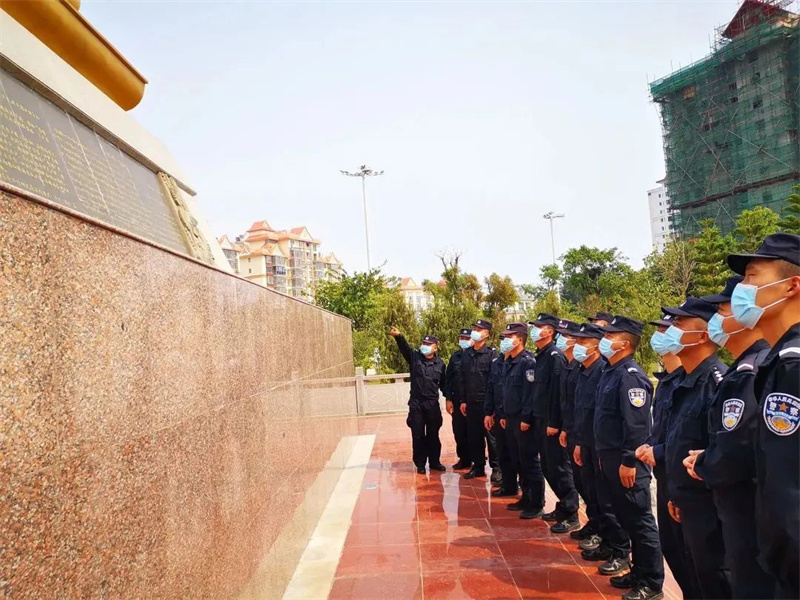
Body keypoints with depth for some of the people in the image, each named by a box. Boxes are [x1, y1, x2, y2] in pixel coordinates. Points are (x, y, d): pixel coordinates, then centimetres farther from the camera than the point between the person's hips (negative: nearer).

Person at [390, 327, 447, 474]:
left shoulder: (440, 363, 4)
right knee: (418, 435, 5)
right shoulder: (414, 357, 0)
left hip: (433, 404, 1)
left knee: (433, 435, 10)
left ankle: (434, 462, 25)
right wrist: (398, 336, -37)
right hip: (416, 404, -1)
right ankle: (420, 464, 17)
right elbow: (404, 347, -18)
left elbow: (443, 384, 10)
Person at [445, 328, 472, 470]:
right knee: (459, 432, 8)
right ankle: (464, 459, 20)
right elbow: (448, 379, 9)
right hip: (458, 401, 4)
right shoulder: (455, 357, 9)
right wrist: (448, 399, 3)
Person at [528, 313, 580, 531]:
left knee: (559, 468, -2)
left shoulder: (555, 356, -15)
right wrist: (539, 419, 15)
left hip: (553, 423, -9)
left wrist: (553, 423, -21)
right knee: (548, 468, 15)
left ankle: (571, 515, 7)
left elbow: (557, 391, -20)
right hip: (542, 421, 9)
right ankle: (563, 507, 27)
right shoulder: (541, 356, 13)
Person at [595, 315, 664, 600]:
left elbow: (636, 425, -23)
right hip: (610, 459, 10)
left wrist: (629, 461, -22)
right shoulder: (610, 372, 12)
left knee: (640, 520, 1)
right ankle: (639, 571, 30)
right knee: (625, 518, 18)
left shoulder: (631, 376, -18)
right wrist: (603, 455, 20)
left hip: (626, 462, -10)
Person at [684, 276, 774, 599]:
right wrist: (707, 459, 5)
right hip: (749, 512, 10)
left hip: (749, 516, -10)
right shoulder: (750, 366, 9)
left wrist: (701, 465, -10)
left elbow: (735, 454, -29)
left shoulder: (750, 372, -23)